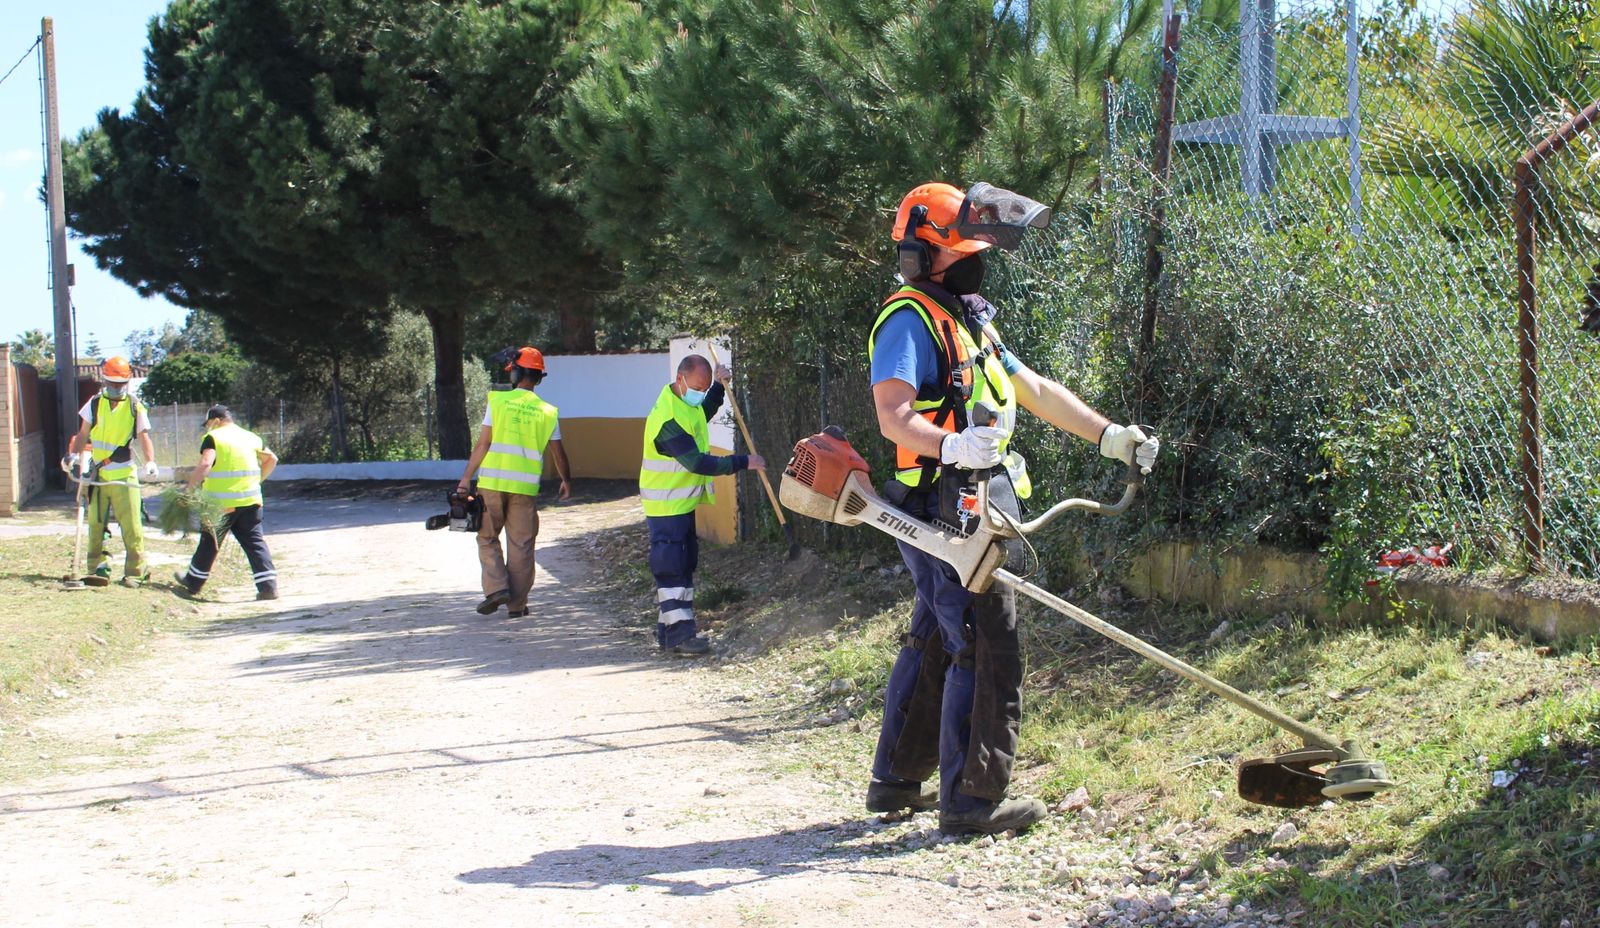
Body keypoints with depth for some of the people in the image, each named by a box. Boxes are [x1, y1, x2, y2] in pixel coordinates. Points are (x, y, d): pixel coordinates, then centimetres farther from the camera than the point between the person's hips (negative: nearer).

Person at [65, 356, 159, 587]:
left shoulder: (135, 407, 0)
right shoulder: (95, 403, 7)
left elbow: (143, 438, -4)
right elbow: (83, 435, 11)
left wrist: (150, 461, -20)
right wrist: (75, 454, -4)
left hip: (124, 476, -3)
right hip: (97, 476, 3)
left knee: (132, 526, -7)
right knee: (96, 524, 7)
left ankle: (136, 570, -2)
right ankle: (98, 567, 16)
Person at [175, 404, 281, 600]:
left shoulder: (213, 438, -6)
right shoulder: (251, 437, 13)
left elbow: (205, 464, -21)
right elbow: (271, 459, 20)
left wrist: (190, 487, -13)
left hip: (221, 502, -4)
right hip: (251, 501, 4)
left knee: (209, 543, 11)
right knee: (255, 542, 5)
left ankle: (192, 582, 28)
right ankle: (268, 586, -4)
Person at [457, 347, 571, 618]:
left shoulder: (498, 400, -3)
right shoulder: (547, 411, 5)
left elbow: (483, 443, -6)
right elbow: (557, 452, 10)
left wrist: (467, 477, 0)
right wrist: (566, 481, 27)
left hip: (492, 483, -2)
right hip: (526, 487, 2)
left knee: (488, 538, 12)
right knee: (521, 545, 7)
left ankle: (496, 588, -5)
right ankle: (517, 604, 8)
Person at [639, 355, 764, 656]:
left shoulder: (686, 402, 5)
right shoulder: (668, 419, -27)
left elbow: (702, 415, 31)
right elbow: (698, 462, -30)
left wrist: (720, 386, 17)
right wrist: (743, 462, -27)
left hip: (683, 501, 10)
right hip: (666, 505, -10)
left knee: (685, 566, 13)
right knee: (671, 569, -10)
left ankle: (669, 630, 18)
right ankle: (678, 635, -12)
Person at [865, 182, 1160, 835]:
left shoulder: (968, 321, 21)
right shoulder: (908, 321, -11)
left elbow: (1035, 390, 27)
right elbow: (892, 414, -25)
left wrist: (1108, 435, 23)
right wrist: (951, 445, -43)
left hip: (976, 511, 11)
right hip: (948, 512, -11)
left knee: (935, 646, 16)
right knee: (986, 652, -10)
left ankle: (895, 781, 26)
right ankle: (972, 800, -5)